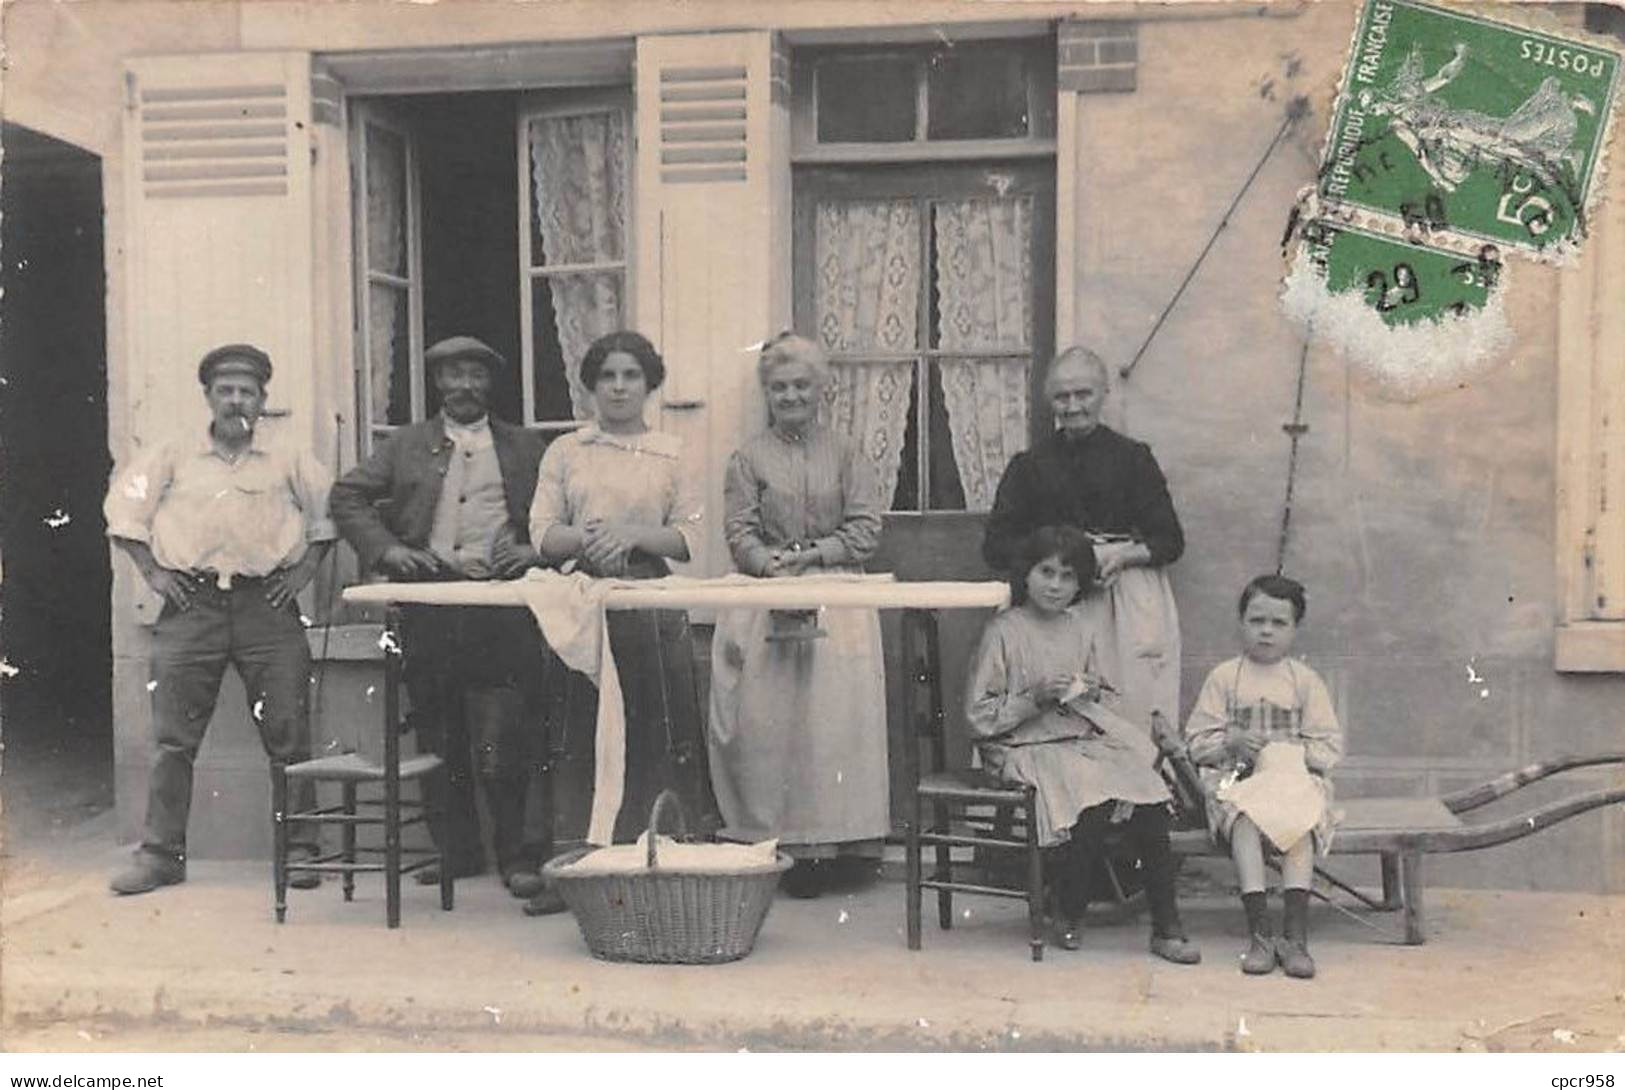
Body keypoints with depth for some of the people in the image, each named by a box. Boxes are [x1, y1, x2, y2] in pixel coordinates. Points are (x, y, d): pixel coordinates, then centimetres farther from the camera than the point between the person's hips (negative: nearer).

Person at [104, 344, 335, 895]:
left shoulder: (290, 462, 10)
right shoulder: (171, 457, 10)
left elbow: (327, 514, 17)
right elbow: (123, 510, 13)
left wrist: (304, 570, 7)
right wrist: (152, 572, 5)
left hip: (267, 605, 0)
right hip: (192, 606, 0)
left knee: (288, 735, -2)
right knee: (174, 737, 0)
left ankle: (300, 850, 6)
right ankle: (160, 853, 8)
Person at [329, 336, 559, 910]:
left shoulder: (525, 448, 13)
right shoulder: (406, 446, 14)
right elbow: (347, 496, 10)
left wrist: (536, 549, -7)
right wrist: (386, 548, -4)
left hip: (500, 609, -2)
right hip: (427, 613, 2)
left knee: (501, 749, -8)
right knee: (439, 743, 6)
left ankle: (518, 855, 5)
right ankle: (456, 851, 18)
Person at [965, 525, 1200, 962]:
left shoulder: (1082, 626, 12)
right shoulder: (1004, 631, -5)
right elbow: (979, 716, -7)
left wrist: (1090, 692, 1)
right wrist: (1034, 698, -17)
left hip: (1084, 736, 6)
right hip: (1027, 746, -5)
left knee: (1147, 790, -20)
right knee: (1094, 797, -30)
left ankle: (1166, 926, -12)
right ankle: (1068, 916, -7)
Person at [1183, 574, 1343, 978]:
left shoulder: (1305, 679, 10)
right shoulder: (1223, 677, 9)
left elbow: (1330, 745, 5)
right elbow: (1196, 741, 6)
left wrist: (1291, 750, -12)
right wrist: (1232, 743, -13)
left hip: (1295, 775, 1)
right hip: (1235, 777, 0)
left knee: (1302, 820, -32)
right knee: (1244, 820, -33)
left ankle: (1295, 935, -37)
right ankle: (1259, 932, -38)